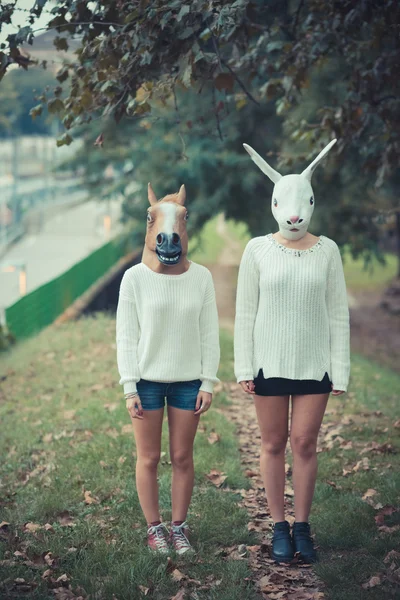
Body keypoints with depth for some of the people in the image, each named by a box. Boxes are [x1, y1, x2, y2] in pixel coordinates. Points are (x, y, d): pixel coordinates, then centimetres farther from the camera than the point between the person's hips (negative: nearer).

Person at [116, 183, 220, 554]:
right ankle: (154, 528, 18)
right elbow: (126, 336, -3)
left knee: (183, 457, 7)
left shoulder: (201, 277, 0)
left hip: (188, 381, 1)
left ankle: (179, 527, 19)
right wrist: (129, 388, -7)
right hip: (147, 380, -1)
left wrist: (208, 382, -1)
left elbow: (209, 333, 3)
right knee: (149, 458, 5)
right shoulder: (135, 278, -5)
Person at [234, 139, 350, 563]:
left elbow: (338, 313, 2)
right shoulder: (258, 251, -2)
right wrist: (244, 367, -4)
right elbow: (245, 312, 0)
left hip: (313, 363, 0)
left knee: (304, 444, 1)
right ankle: (279, 527, 16)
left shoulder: (327, 251, 0)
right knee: (273, 444, 5)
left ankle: (302, 527, 14)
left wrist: (340, 370, -1)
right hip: (269, 361, 0)